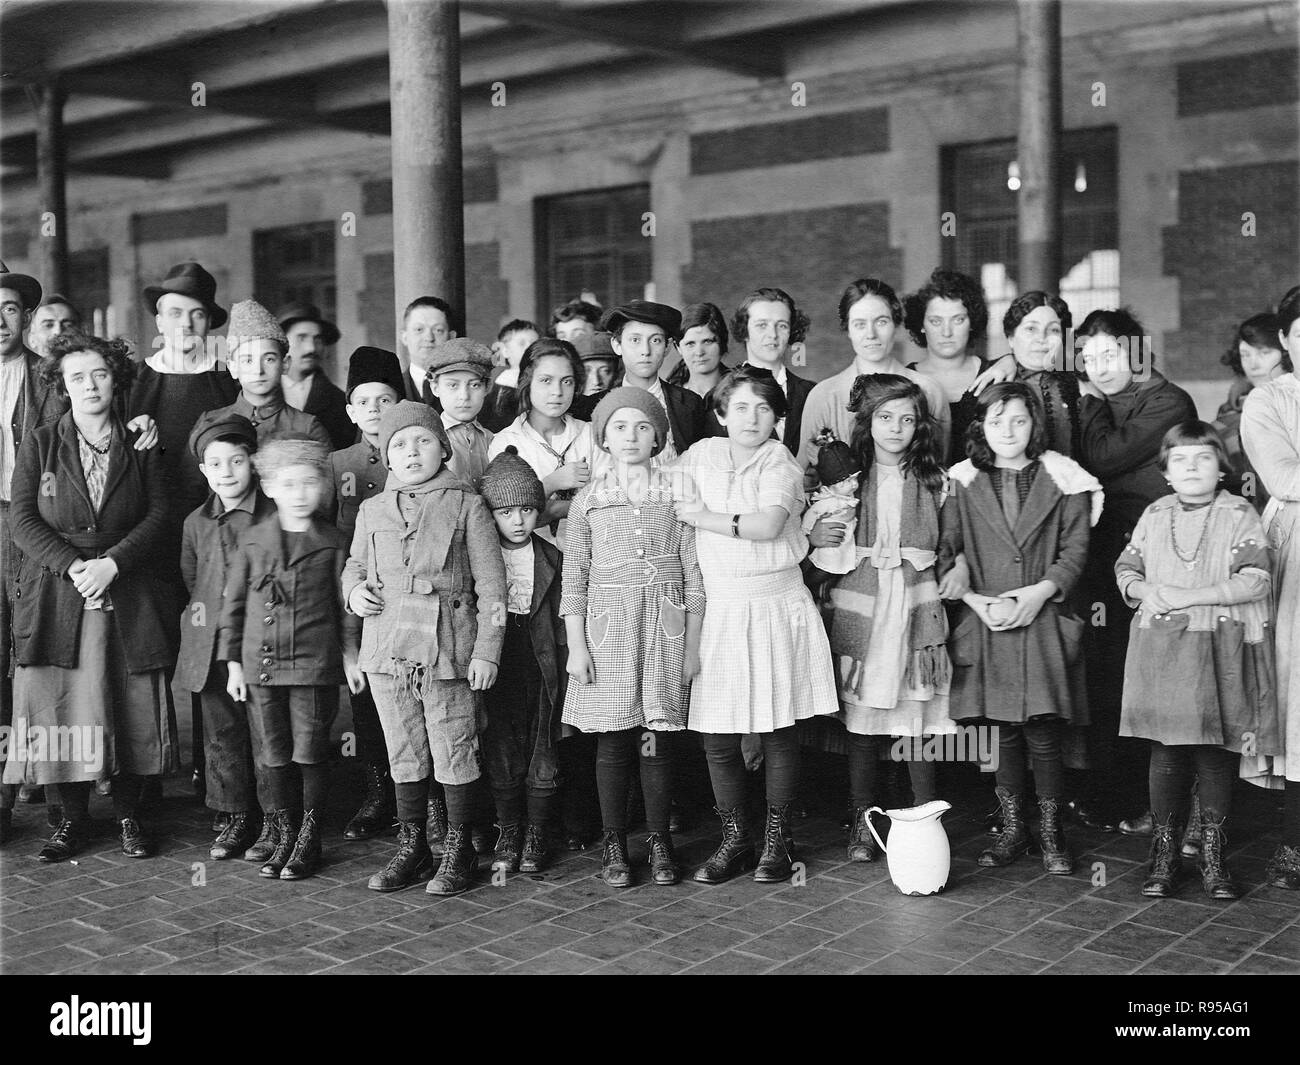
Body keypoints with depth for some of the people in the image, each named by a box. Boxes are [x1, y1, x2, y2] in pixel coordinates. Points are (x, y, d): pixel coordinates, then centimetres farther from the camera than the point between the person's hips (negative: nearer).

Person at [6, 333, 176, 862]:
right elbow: (23, 519, 0)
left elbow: (159, 514, 1)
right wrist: (71, 565, -13)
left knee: (132, 705, 0)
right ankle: (73, 818, 13)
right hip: (54, 595, 0)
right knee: (58, 706, -1)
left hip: (128, 597, 0)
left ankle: (128, 813, 16)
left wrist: (112, 563, -12)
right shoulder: (39, 443, 7)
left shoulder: (140, 447, 9)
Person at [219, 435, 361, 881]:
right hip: (261, 665, 2)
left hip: (314, 664, -2)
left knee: (310, 756, 1)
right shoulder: (252, 540, 5)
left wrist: (350, 654, -1)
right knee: (275, 758, 8)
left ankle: (309, 843, 14)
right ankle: (284, 839, 21)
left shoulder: (332, 543, 0)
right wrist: (233, 663, 7)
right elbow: (234, 603, 9)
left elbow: (345, 605, 6)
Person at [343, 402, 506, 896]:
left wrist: (487, 651, -7)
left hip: (448, 649, -4)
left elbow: (490, 585, -1)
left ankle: (459, 851, 16)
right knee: (404, 756, 12)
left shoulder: (467, 506, 0)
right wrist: (353, 591, 1)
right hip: (388, 649, 4)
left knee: (454, 754, 2)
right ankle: (412, 848, 24)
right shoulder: (372, 511, 11)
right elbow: (354, 567, 25)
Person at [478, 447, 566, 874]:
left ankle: (537, 834, 18)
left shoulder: (551, 558, 2)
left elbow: (560, 619, 2)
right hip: (496, 663, 0)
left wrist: (562, 669, -2)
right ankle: (508, 832, 19)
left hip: (540, 663, 0)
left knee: (542, 751, 5)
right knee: (501, 753, 4)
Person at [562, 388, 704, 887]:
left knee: (657, 739, 3)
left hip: (664, 625, 0)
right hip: (607, 625, 0)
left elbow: (692, 574, 5)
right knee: (612, 740, 2)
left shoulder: (675, 494, 5)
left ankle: (659, 841, 16)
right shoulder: (589, 499, 5)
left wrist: (693, 643, 2)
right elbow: (574, 577, 5)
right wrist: (576, 645, -1)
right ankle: (614, 844, 14)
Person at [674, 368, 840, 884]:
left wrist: (701, 516, -10)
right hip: (719, 607, 2)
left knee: (779, 731, 4)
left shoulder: (778, 460, -3)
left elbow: (767, 525, -18)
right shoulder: (699, 458, 7)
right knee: (717, 738, 1)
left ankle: (777, 840, 18)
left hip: (777, 608, -2)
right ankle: (735, 839, 17)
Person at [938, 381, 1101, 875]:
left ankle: (1051, 830, 12)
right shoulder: (963, 484, 6)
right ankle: (1012, 828, 21)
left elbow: (1075, 551, 1)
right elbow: (944, 553, 3)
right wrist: (974, 600, -9)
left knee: (1042, 733, -3)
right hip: (986, 623, 2)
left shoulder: (1061, 481, 3)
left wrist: (1039, 592, -13)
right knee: (1006, 732, 9)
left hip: (1043, 620, -1)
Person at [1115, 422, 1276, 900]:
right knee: (1166, 754, 5)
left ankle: (1213, 857, 16)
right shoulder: (1154, 516, 11)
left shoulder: (1239, 515, -2)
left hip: (1221, 651, -2)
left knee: (1216, 756, 3)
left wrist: (1189, 596, -15)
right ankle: (1164, 855, 16)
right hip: (1161, 650, 3)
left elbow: (1255, 580, -11)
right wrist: (1144, 590, -6)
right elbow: (1125, 566, 17)